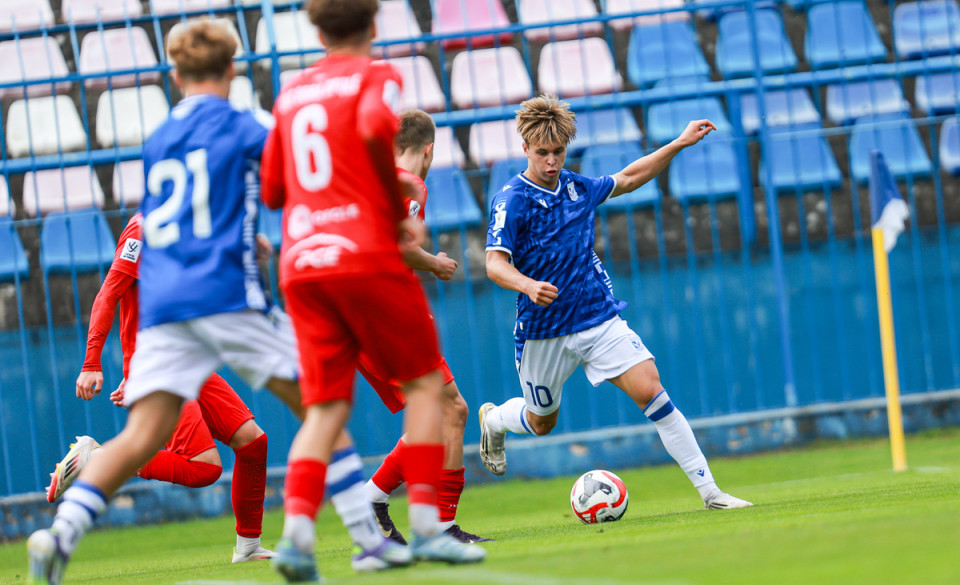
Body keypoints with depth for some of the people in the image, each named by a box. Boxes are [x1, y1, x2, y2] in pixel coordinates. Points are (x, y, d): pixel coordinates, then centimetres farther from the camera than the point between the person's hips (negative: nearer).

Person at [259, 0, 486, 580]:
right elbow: (375, 126, -21)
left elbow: (271, 189, 21)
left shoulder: (291, 93, 19)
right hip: (365, 254, -5)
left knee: (326, 407, 3)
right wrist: (402, 211, -10)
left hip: (300, 265, 5)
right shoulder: (376, 76, 3)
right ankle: (425, 526, 0)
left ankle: (297, 532, -17)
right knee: (425, 382, 8)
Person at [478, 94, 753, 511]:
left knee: (649, 389, -14)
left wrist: (679, 144, 18)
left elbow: (628, 179, 24)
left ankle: (708, 490, -15)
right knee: (541, 423, 14)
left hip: (599, 317, 3)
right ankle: (493, 420, 51)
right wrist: (530, 286, -43)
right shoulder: (512, 201, -13)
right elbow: (495, 264, -23)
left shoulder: (577, 187, 5)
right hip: (544, 332, -3)